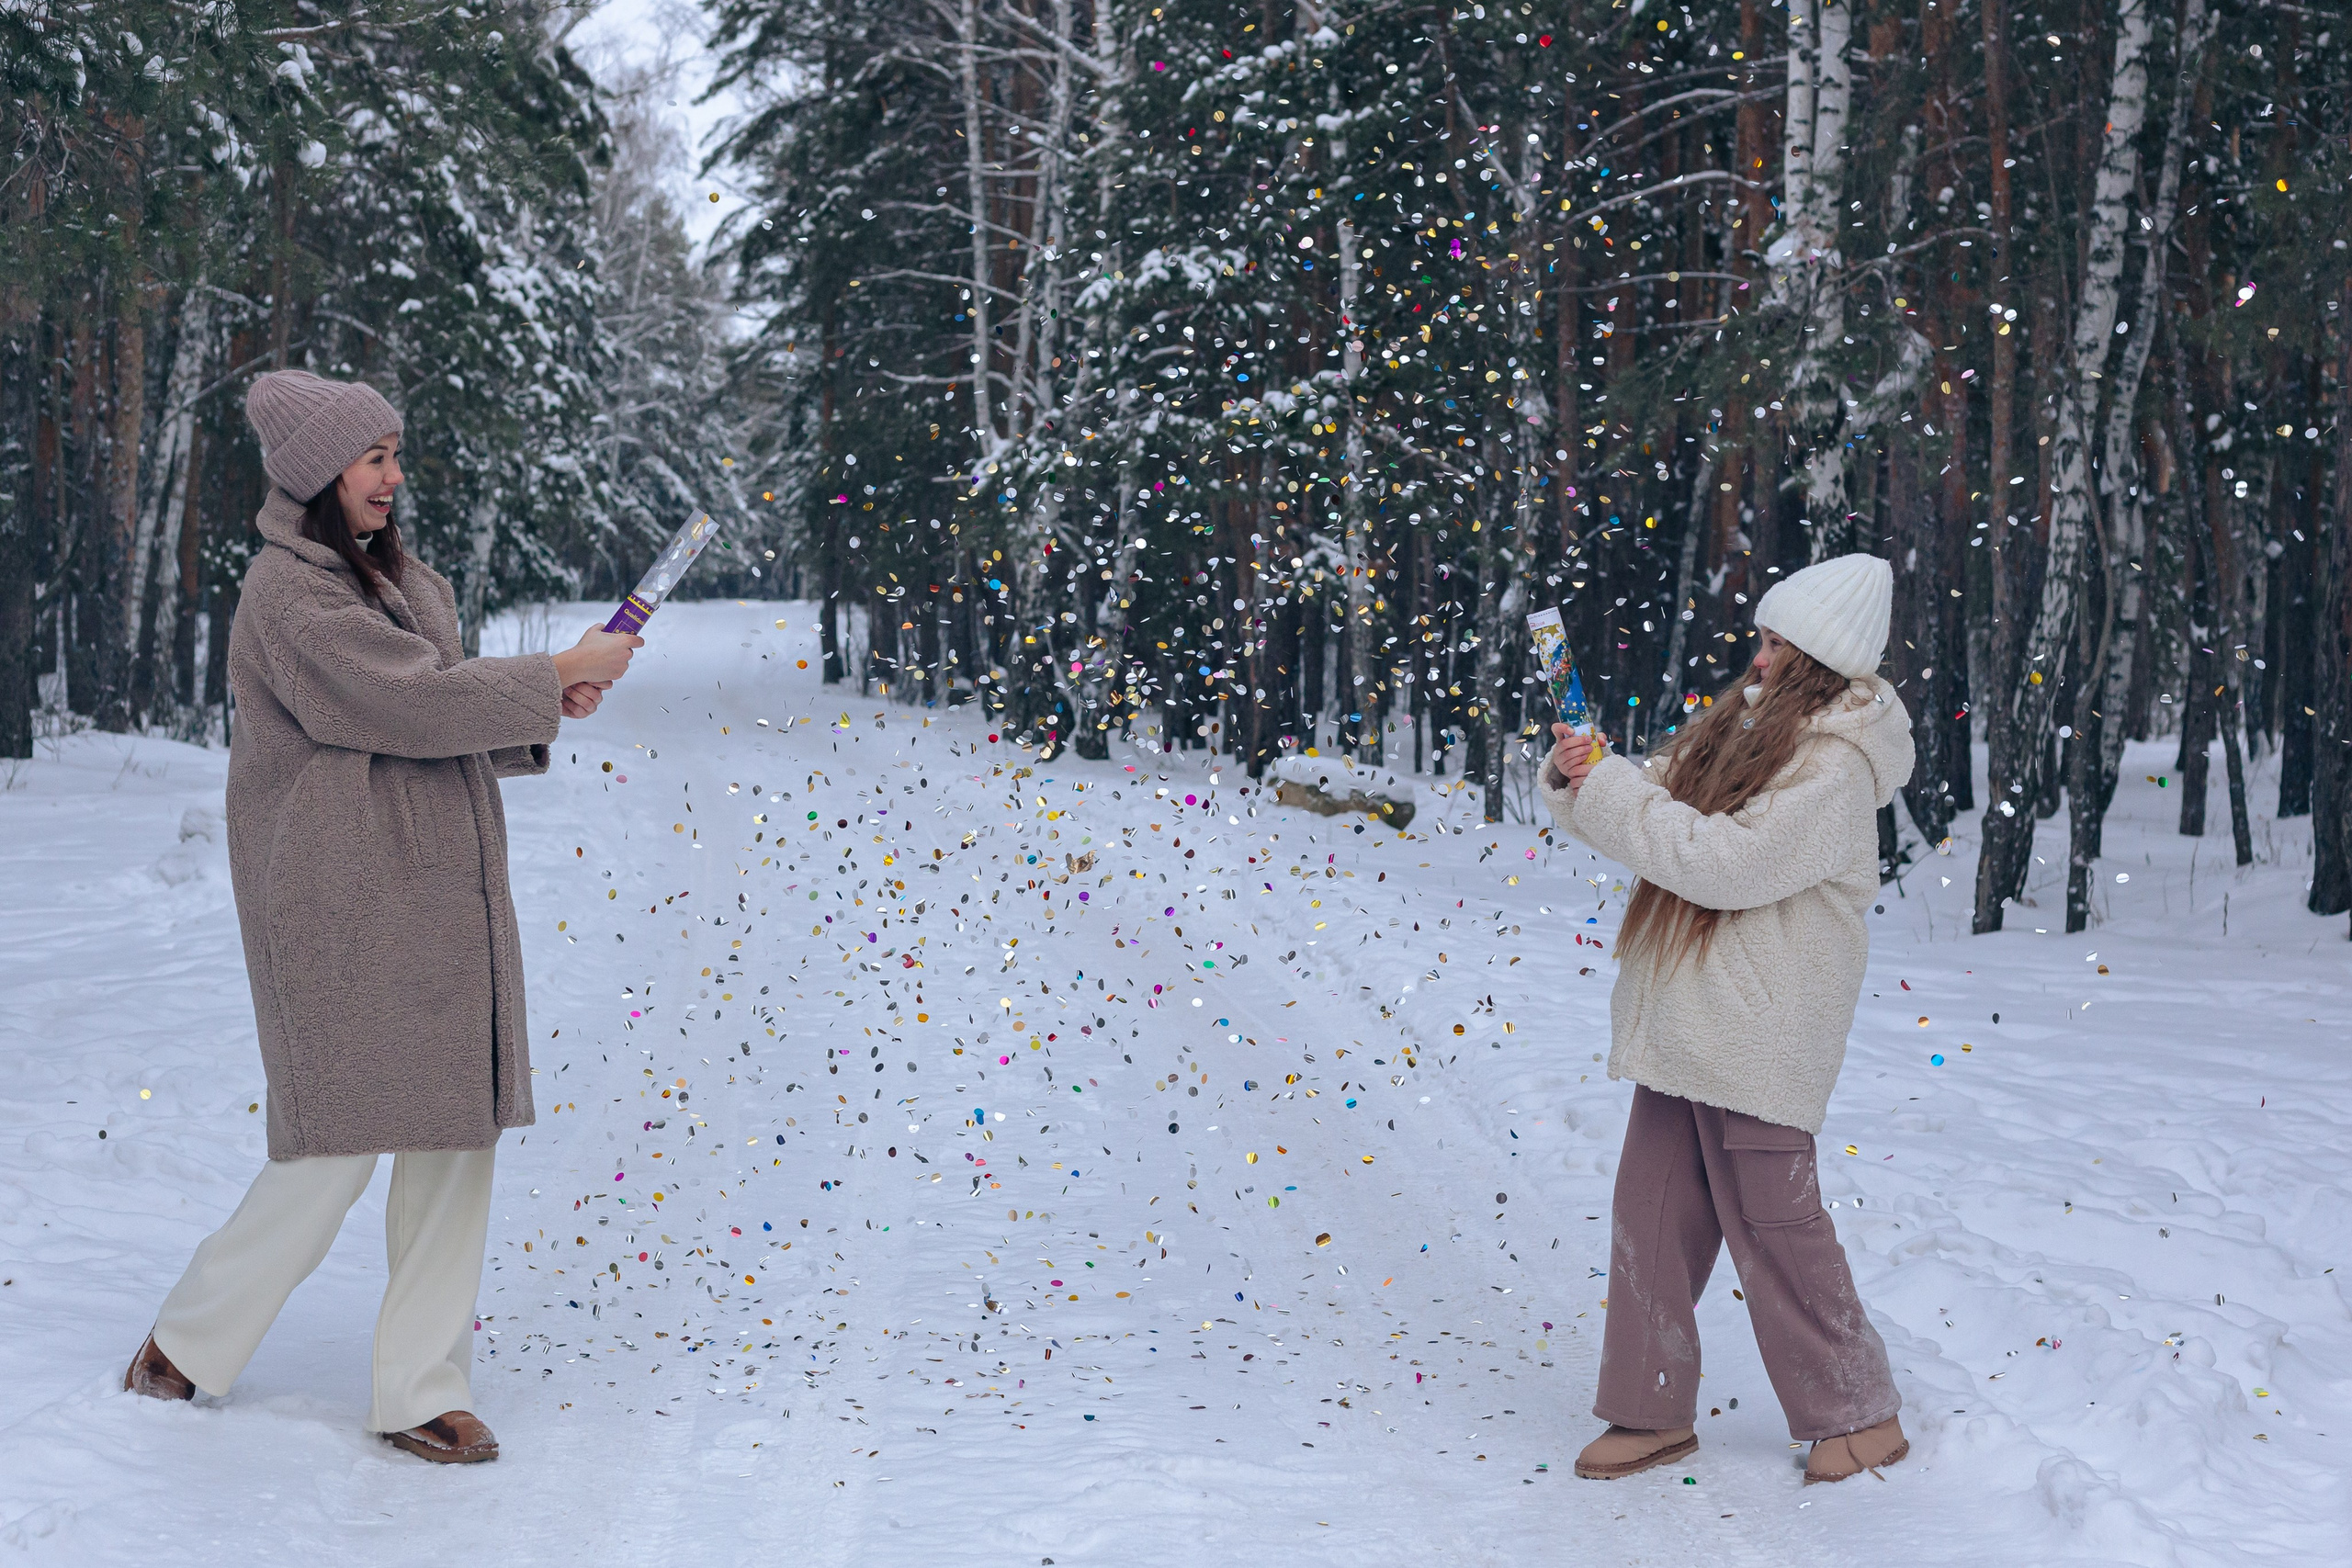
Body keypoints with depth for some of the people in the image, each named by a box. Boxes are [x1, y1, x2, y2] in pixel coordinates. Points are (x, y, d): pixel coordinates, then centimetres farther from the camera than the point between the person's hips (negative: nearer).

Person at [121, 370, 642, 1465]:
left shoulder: (401, 579, 16)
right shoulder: (291, 595, -12)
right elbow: (411, 703, -21)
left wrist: (541, 712, 1)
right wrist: (556, 675, -13)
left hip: (439, 900, 8)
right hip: (344, 910, -8)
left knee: (457, 1134, 4)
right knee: (340, 1140, -3)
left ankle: (419, 1391, 12)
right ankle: (190, 1341, 19)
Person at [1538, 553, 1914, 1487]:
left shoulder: (1835, 770, -15)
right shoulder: (1746, 724, 12)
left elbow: (1724, 863, -23)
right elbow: (1649, 804, 16)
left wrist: (1606, 789, -18)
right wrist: (1575, 777, -5)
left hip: (1758, 1037, -8)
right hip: (1685, 1019, 8)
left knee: (1773, 1220, 0)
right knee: (1651, 1214, 9)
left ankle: (1858, 1415, 16)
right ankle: (1655, 1409, 20)